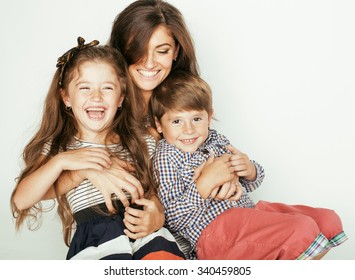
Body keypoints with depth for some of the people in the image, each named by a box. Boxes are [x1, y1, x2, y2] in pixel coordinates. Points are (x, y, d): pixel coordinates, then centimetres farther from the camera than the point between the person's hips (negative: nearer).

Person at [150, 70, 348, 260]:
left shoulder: (216, 140, 11)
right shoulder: (166, 157, -7)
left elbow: (252, 184, 21)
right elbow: (173, 219, -14)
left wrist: (249, 170, -4)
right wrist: (206, 183, -22)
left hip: (249, 210, 8)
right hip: (214, 230, -8)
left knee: (328, 220, 1)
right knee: (302, 230, -23)